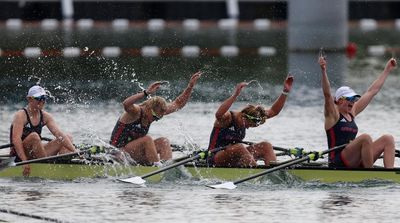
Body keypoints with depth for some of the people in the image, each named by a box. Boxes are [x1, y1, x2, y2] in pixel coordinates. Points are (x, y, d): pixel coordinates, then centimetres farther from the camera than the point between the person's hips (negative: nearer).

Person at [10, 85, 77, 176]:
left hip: (36, 155, 7)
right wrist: (25, 162, -34)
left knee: (68, 138, 2)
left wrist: (74, 151, -16)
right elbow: (16, 140, -25)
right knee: (34, 136, -35)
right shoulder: (21, 116, -14)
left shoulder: (45, 116, 6)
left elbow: (59, 134, -2)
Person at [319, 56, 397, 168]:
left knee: (388, 139, -5)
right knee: (365, 137, -31)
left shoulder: (352, 112, 19)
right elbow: (327, 94, -18)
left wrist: (387, 70, 26)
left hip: (356, 162, 8)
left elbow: (372, 91, 23)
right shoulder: (332, 114, 0)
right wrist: (323, 71, -33)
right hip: (338, 163, -8)